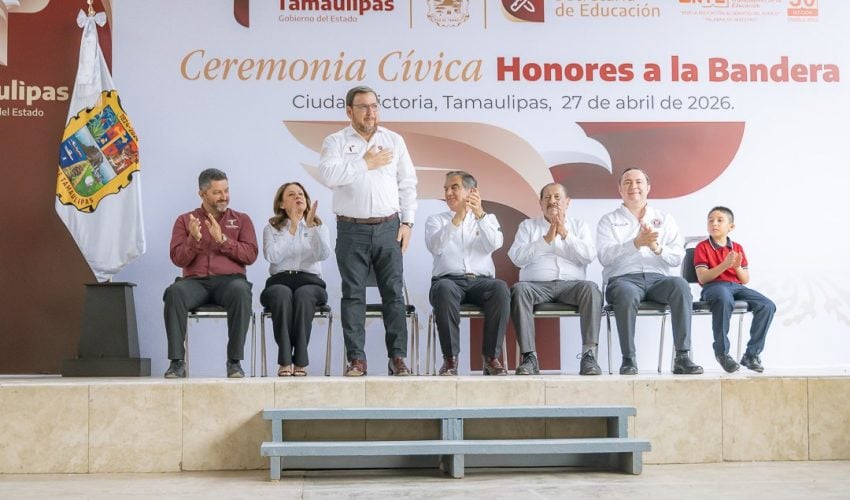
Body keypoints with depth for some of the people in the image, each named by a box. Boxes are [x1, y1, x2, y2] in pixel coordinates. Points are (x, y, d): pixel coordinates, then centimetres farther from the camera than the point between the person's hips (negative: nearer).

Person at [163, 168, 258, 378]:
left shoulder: (241, 220, 17)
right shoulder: (185, 220, 17)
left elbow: (250, 255, 3)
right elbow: (178, 259, 6)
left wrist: (222, 239, -8)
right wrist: (194, 239, -13)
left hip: (229, 280, 0)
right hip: (196, 281, 1)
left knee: (241, 291, -37)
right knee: (174, 292, -34)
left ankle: (234, 361, -29)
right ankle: (177, 361, -28)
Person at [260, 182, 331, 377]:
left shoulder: (318, 227, 16)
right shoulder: (271, 228, 14)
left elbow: (323, 254, -6)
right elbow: (272, 257, -7)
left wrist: (311, 226, -15)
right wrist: (291, 230, -8)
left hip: (310, 282, 0)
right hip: (279, 281, 0)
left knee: (303, 295, -36)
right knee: (283, 294, -37)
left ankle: (300, 361, -34)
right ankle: (284, 361, -36)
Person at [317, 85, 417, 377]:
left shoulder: (394, 141, 11)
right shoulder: (336, 142, 3)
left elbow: (408, 185, 11)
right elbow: (328, 175, -15)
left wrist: (407, 222, 3)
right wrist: (365, 164, -11)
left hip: (388, 228, 2)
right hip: (352, 230, -1)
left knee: (394, 293, -1)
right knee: (353, 295, 0)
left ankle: (397, 357, 4)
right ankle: (356, 359, 5)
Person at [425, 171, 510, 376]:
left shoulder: (488, 219, 20)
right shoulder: (436, 220, 17)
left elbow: (495, 244, -4)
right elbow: (435, 247, -7)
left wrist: (480, 214, -18)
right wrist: (457, 218, -18)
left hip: (481, 281, 1)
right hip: (448, 280, -1)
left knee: (501, 288, -34)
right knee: (444, 289, -38)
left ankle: (491, 357, -26)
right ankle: (450, 358, -29)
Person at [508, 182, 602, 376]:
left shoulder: (579, 226, 20)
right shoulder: (527, 225, 17)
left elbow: (589, 255, 2)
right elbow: (516, 257, 1)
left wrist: (565, 234, -7)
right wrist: (546, 240, -6)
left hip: (570, 284, 1)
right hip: (537, 285, 0)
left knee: (591, 288, -33)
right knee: (518, 289, -34)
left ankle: (589, 354, -34)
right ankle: (529, 356, -35)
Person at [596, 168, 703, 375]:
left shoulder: (665, 219, 20)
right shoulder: (609, 221, 14)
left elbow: (678, 257, 9)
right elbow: (604, 256, -4)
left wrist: (657, 247, -12)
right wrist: (636, 243, -18)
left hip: (657, 279, 2)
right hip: (623, 278, -2)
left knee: (680, 285, -32)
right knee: (627, 293, -38)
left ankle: (682, 357, -31)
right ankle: (628, 359, -26)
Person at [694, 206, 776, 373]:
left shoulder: (737, 248, 19)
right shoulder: (702, 247, 6)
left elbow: (746, 280, 16)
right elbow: (702, 278, -6)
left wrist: (738, 267, -5)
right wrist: (724, 265, -17)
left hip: (736, 286, 5)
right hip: (714, 286, -5)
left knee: (767, 305, -20)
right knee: (724, 299, -42)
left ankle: (751, 354, -11)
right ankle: (722, 352, -25)